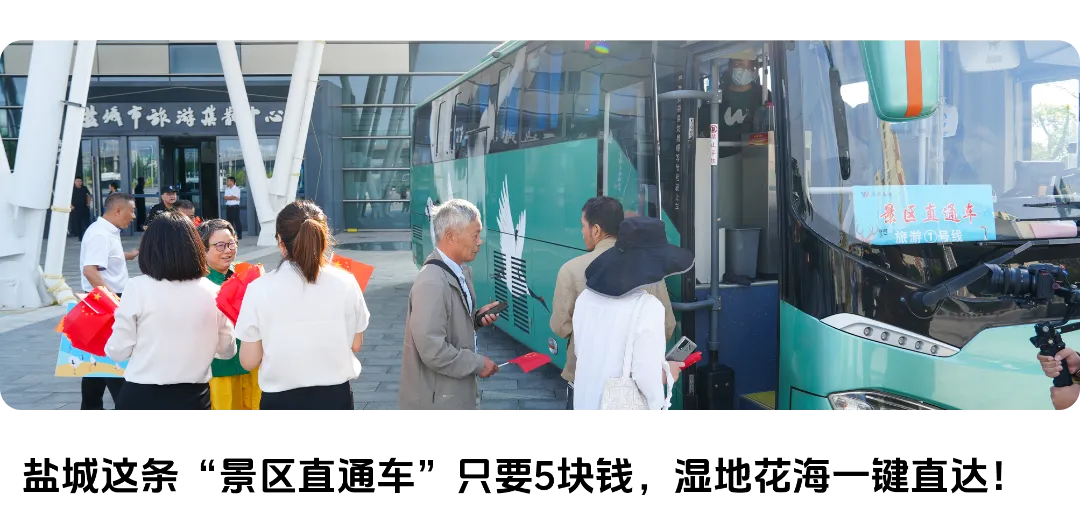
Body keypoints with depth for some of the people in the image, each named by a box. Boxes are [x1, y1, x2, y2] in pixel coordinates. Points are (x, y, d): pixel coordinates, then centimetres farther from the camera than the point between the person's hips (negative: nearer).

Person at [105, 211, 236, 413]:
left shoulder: (138, 288, -11)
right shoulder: (212, 292, -4)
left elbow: (118, 351, -6)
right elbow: (227, 350, 8)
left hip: (141, 398, -2)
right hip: (194, 398, 2)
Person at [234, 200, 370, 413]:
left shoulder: (260, 289, -13)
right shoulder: (344, 282, -8)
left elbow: (249, 361, -8)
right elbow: (355, 345, 3)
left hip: (282, 401, -1)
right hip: (335, 397, 2)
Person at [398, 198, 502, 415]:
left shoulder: (461, 271, 4)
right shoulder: (432, 283, -25)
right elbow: (433, 351, -28)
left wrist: (475, 318, -1)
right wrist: (478, 364, -16)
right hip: (437, 399, -9)